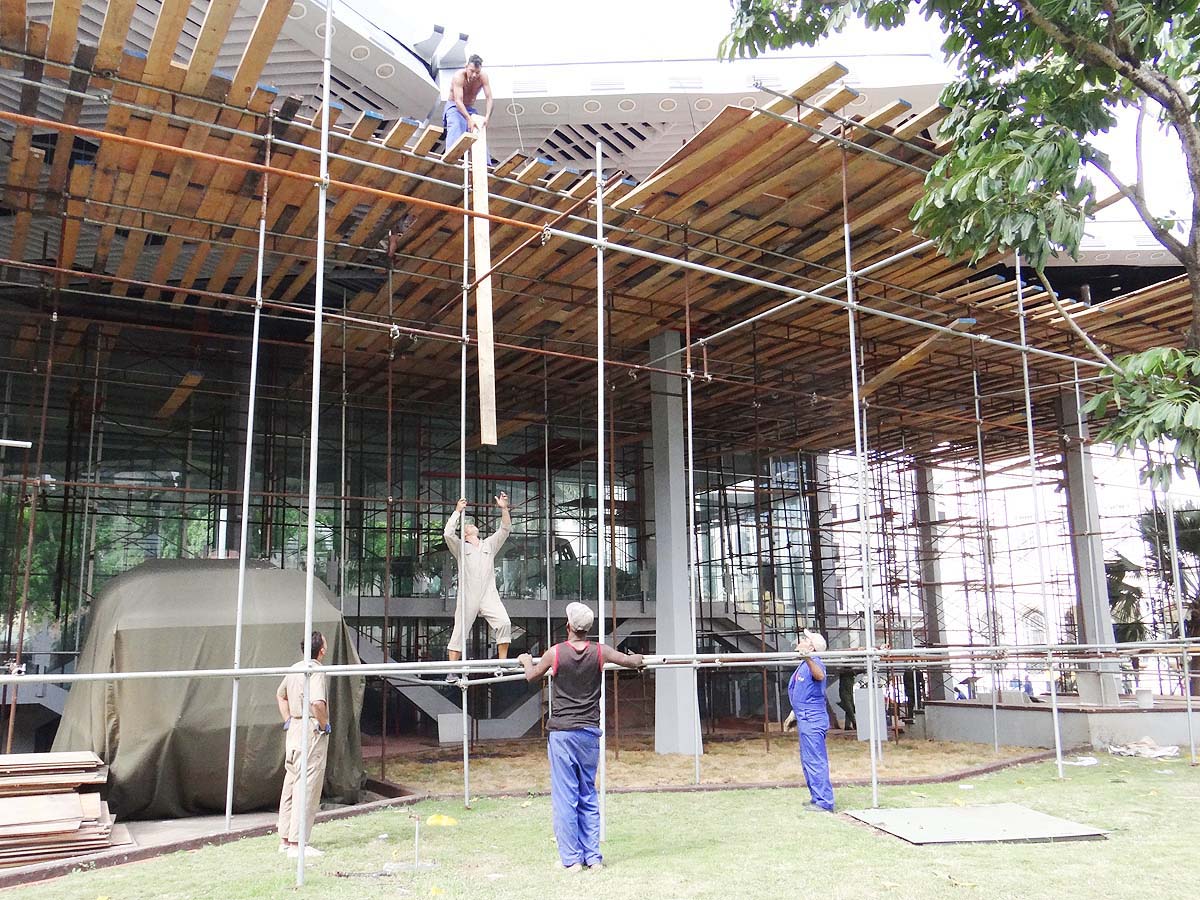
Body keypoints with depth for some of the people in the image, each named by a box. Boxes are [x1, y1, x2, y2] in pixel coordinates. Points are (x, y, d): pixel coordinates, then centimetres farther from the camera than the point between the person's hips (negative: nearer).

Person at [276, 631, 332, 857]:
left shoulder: (295, 669, 13)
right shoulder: (315, 671, -16)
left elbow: (280, 695, 28)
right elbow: (317, 703, -30)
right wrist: (324, 724, -15)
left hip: (294, 729, 10)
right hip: (312, 731, -9)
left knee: (291, 785, 15)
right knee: (307, 788, -5)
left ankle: (284, 839, 23)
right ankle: (297, 843, -4)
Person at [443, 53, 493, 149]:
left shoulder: (483, 76, -15)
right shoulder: (459, 76, -26)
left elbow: (489, 98, -19)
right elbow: (458, 101, -35)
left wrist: (487, 117, -36)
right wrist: (469, 119, -48)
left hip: (471, 109, 5)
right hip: (454, 107, -5)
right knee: (456, 129, -30)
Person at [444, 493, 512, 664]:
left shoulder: (490, 544, 21)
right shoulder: (461, 548, 12)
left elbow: (505, 529, 11)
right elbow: (448, 533, -6)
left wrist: (504, 508, -2)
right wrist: (458, 511, -4)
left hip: (489, 596, 2)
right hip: (467, 598, -2)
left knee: (504, 624, -18)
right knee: (459, 633, -2)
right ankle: (451, 673, 2)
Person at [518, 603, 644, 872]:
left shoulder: (555, 653, -6)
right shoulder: (600, 652, -3)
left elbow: (531, 676, 9)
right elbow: (634, 662, 7)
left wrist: (526, 660, 30)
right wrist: (636, 657, 30)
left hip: (562, 732, -3)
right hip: (590, 731, 3)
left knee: (565, 797, 2)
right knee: (589, 796, 13)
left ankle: (571, 859, 4)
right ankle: (593, 857, 14)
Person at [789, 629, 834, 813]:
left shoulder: (814, 662, -15)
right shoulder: (804, 665, 16)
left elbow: (820, 676, -41)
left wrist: (808, 658, -58)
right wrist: (795, 714, 34)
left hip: (812, 720, -11)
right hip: (806, 720, 11)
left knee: (815, 762, -8)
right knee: (808, 761, 17)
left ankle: (824, 802, -4)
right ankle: (817, 799, 25)